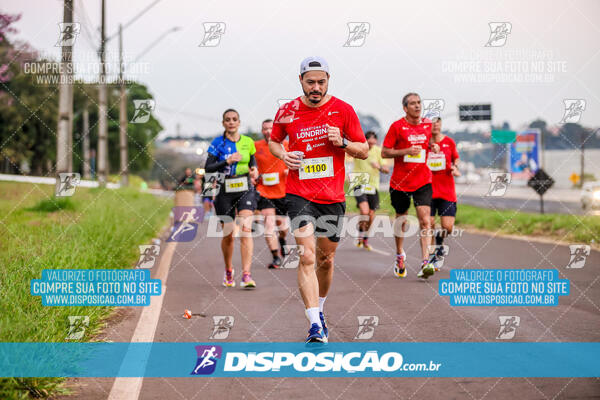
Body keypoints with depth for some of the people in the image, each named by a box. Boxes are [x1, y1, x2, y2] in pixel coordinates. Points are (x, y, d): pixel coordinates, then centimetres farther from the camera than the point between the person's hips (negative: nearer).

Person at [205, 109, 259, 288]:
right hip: (225, 191, 0)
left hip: (245, 190, 1)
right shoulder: (217, 143, -1)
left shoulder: (248, 142, 7)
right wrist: (227, 161, -19)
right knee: (227, 234, 6)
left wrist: (254, 170, 0)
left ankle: (246, 275, -22)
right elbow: (208, 168, -7)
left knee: (246, 229, -16)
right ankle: (228, 270, 31)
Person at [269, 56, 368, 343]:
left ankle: (319, 310, 37)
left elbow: (364, 151, 5)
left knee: (326, 258, 12)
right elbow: (273, 141, 19)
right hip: (299, 194, -1)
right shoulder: (287, 112, 1)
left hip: (333, 197, 2)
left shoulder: (343, 110, 0)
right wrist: (283, 154, -3)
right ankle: (315, 326, -21)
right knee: (307, 256, -16)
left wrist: (342, 142, -14)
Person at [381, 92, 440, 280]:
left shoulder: (428, 124, 6)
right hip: (400, 181, -2)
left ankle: (425, 263, -18)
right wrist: (407, 151, -19)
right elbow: (384, 152, -7)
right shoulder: (397, 126, -6)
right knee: (401, 219, 13)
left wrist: (434, 147, 0)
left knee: (425, 220, -13)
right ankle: (400, 255, 36)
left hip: (423, 181, 2)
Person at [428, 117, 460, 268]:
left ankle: (439, 242, 28)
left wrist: (455, 167, 2)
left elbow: (456, 158, 22)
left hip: (447, 192, 1)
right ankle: (432, 257, 14)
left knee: (447, 227, -6)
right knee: (429, 225, -5)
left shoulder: (449, 142, 5)